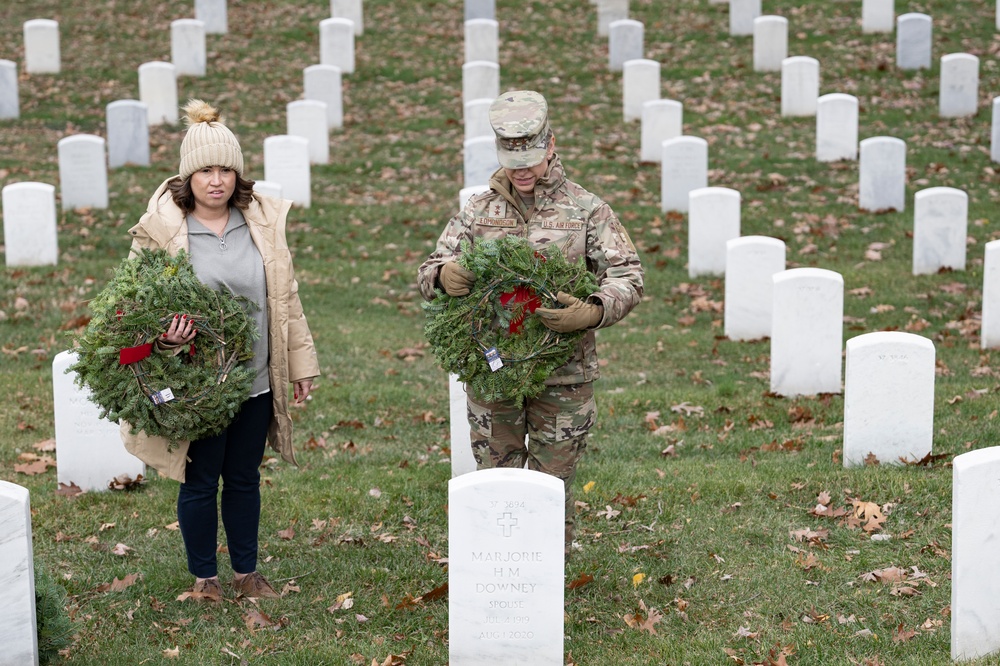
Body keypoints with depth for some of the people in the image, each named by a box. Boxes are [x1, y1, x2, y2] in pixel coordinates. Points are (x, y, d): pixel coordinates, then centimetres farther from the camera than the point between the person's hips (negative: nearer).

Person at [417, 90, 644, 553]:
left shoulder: (586, 210, 0)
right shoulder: (478, 210, 7)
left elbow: (628, 276, -3)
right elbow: (428, 273, 8)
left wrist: (593, 313, -25)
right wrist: (443, 276, -19)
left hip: (563, 377, -2)